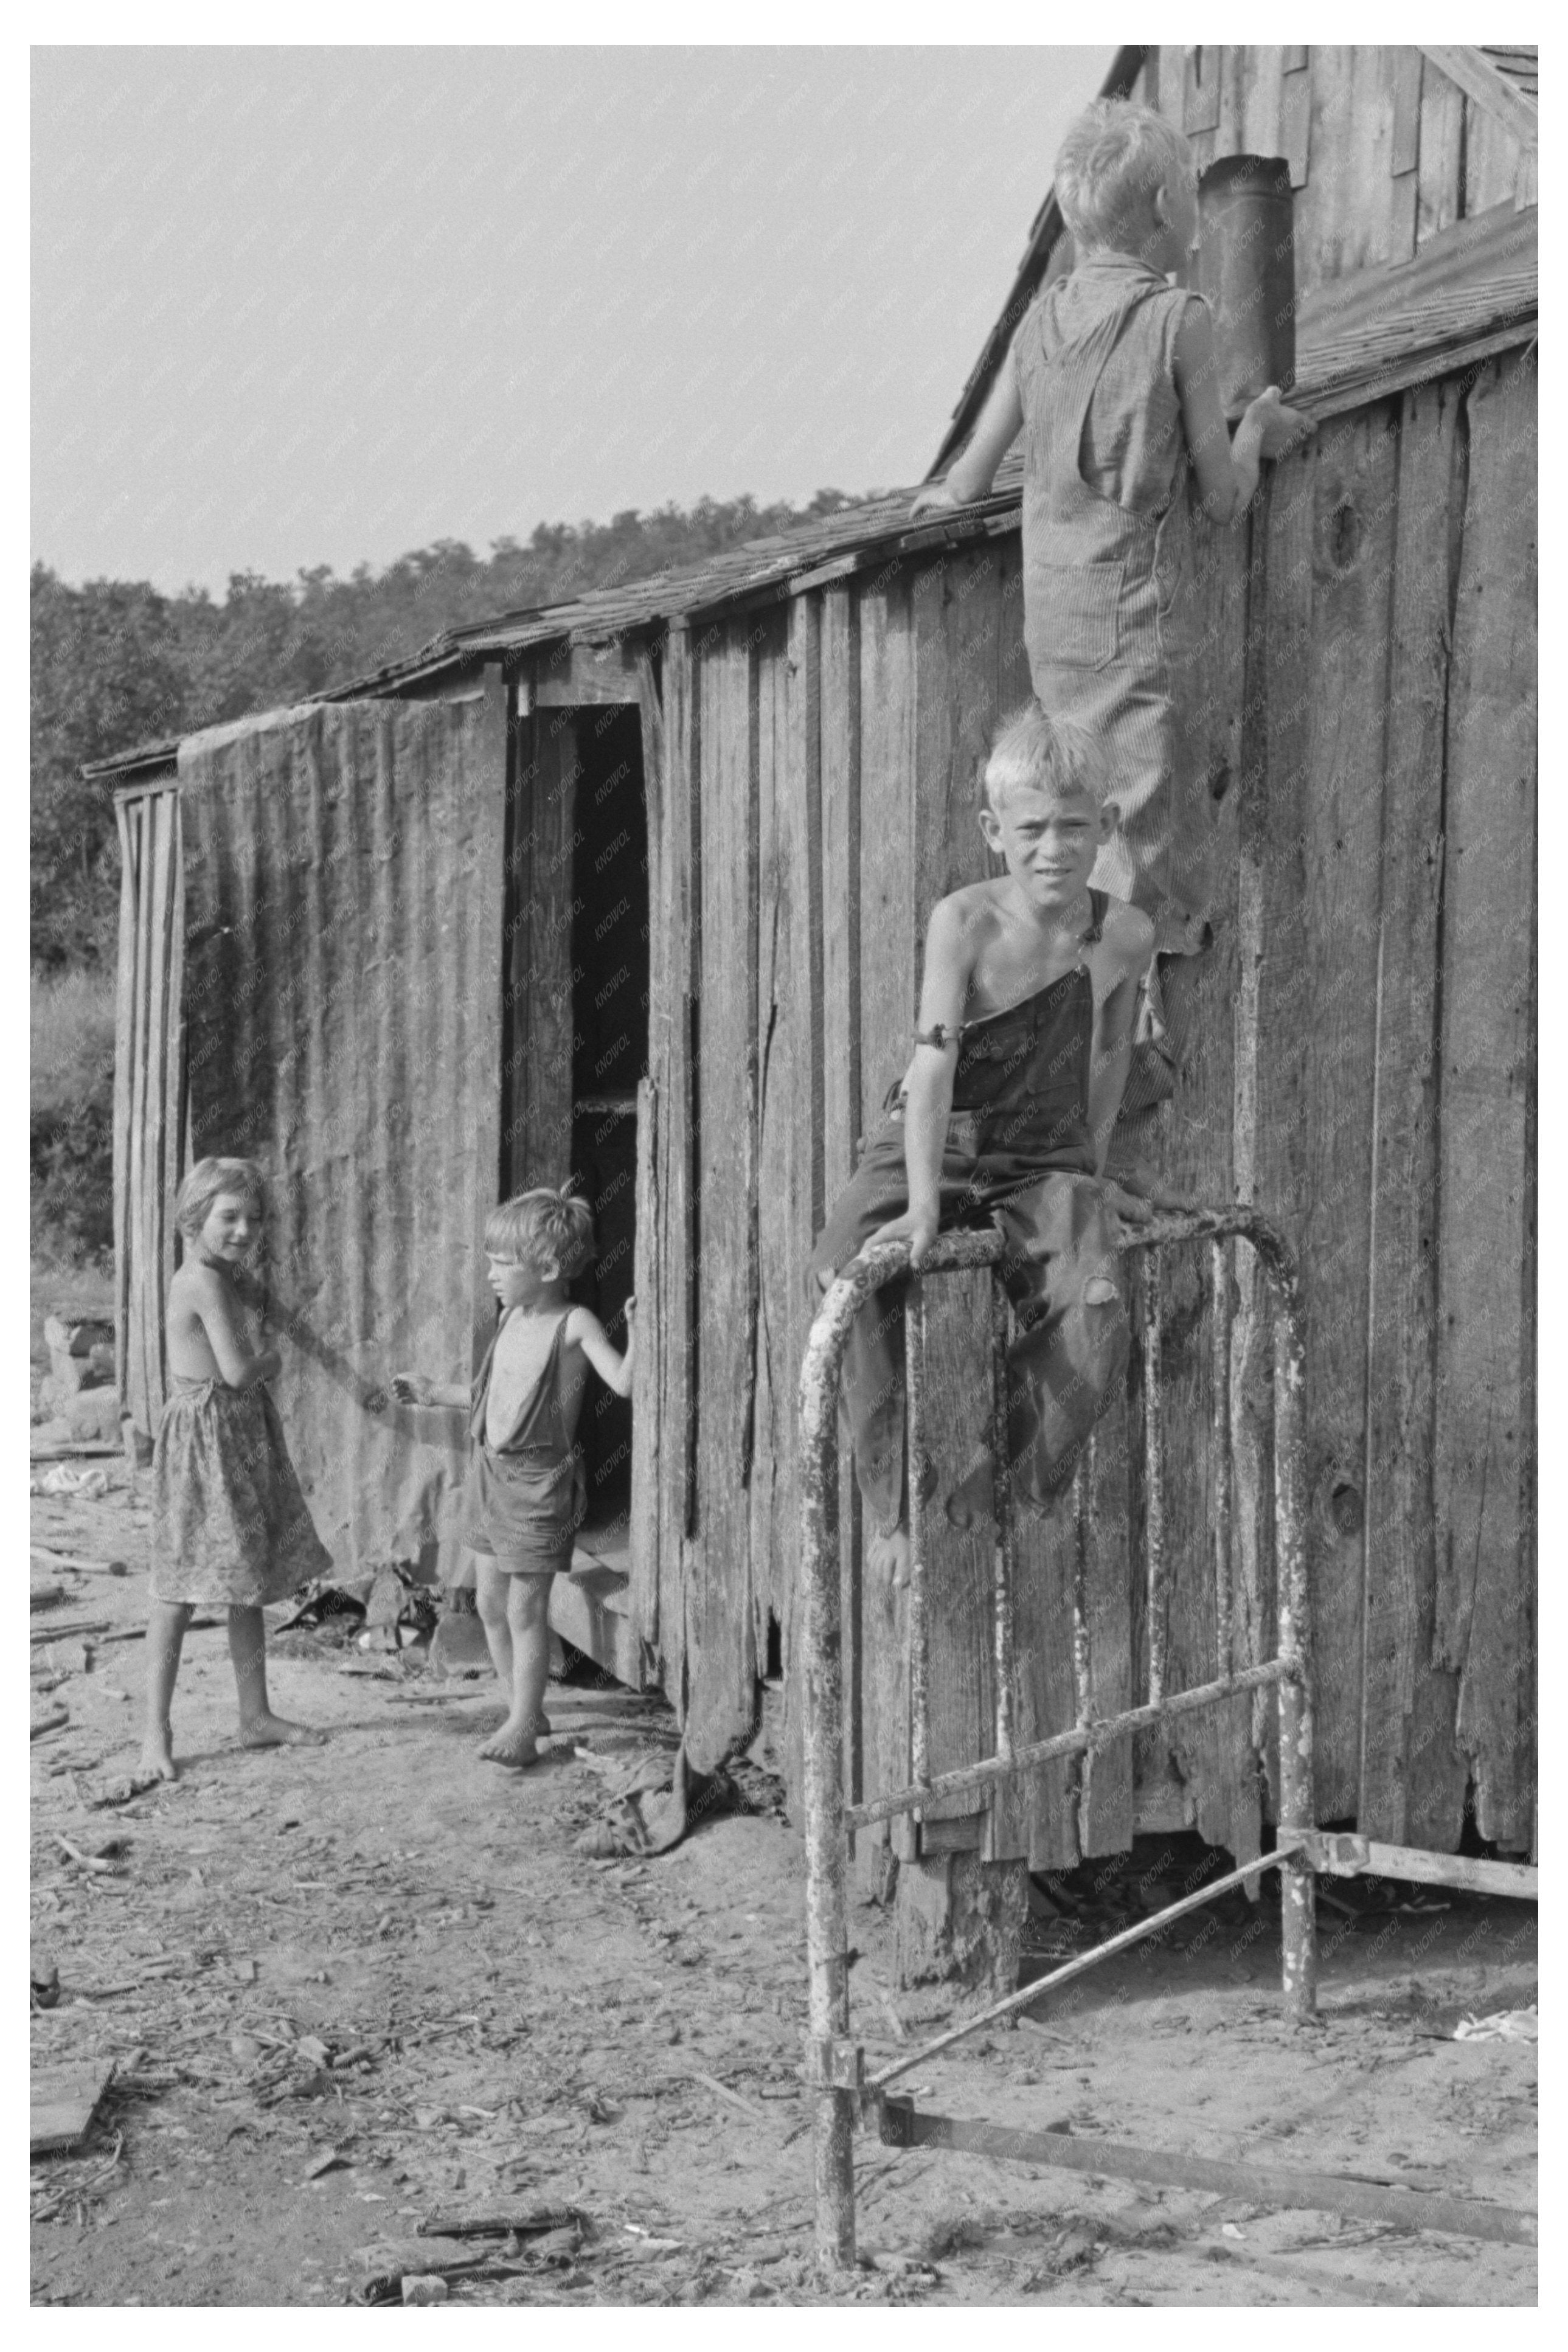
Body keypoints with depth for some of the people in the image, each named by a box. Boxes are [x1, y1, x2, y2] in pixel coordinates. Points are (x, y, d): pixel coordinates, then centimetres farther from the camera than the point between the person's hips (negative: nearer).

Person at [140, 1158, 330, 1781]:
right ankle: (156, 1733, 1)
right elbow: (238, 1371, -21)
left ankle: (256, 1717, 24)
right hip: (203, 1439, -10)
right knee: (180, 1592, -4)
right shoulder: (204, 1281, -18)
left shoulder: (229, 1277, 10)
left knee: (251, 1585, 14)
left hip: (246, 1436, 10)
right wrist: (272, 1360, -4)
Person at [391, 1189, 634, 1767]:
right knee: (490, 1603, 12)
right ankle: (527, 1709, 26)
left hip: (538, 1480, -8)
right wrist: (435, 1393, 26)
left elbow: (624, 1382, -24)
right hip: (488, 1473, 8)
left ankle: (522, 1726, 7)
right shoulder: (510, 1318, 9)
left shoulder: (574, 1326, -12)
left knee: (525, 1609, -2)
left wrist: (637, 1329, -38)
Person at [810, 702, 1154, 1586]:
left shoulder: (1126, 936, -4)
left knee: (1096, 1325, -25)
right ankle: (894, 1510, -13)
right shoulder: (966, 921, -13)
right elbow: (935, 1060, -20)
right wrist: (923, 1205, -27)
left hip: (1045, 1166, 2)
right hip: (933, 1150, -2)